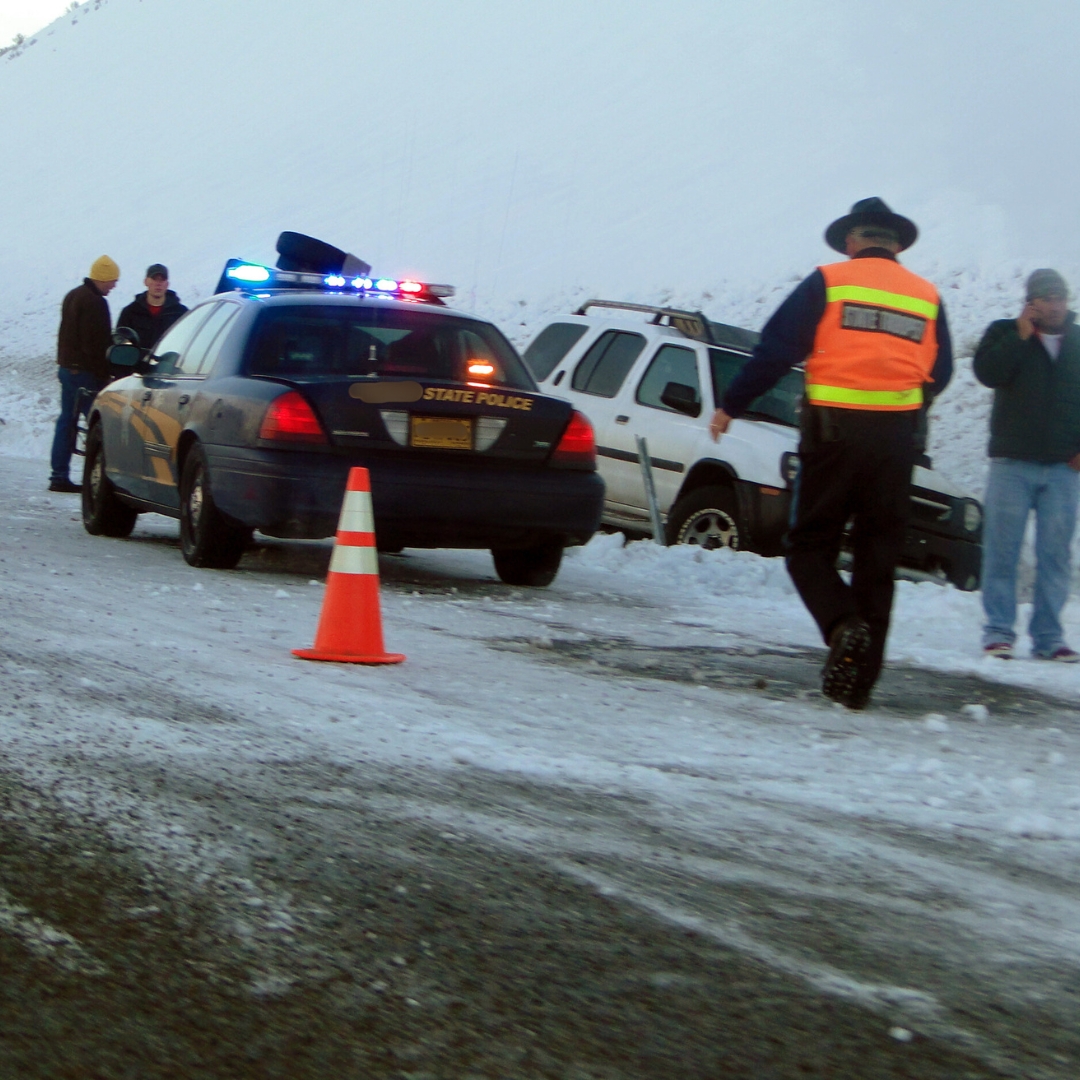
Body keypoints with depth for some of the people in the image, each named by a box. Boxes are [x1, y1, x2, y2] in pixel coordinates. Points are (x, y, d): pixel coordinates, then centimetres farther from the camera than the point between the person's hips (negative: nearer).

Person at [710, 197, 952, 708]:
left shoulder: (829, 282, 0)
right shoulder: (927, 297, 11)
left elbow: (776, 349, -4)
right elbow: (938, 375, 16)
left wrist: (731, 406, 5)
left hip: (833, 430, -3)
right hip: (895, 437, 3)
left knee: (810, 544, 6)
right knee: (877, 556, 9)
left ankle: (844, 626, -21)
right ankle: (859, 680, 8)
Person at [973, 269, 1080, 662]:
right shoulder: (1005, 333, 5)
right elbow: (987, 372, -12)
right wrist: (1021, 335, -14)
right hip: (1012, 463, -2)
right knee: (1002, 550, -3)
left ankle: (1048, 636, 5)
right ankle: (998, 632, 2)